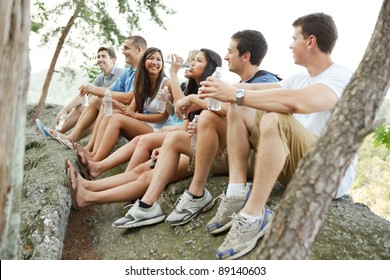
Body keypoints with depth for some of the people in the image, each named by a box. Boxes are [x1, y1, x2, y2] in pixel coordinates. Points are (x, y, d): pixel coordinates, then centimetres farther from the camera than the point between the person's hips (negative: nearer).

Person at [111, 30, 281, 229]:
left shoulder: (265, 81, -10)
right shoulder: (241, 85, 20)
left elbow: (230, 108, -28)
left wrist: (193, 98, -16)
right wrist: (201, 129, 4)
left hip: (253, 154, -9)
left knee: (208, 116, -30)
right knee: (174, 138, 2)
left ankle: (197, 195, -19)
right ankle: (148, 205, -10)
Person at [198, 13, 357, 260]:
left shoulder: (342, 78, -15)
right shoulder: (301, 79, 13)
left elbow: (297, 101, -36)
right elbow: (252, 89, 10)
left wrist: (236, 94, -30)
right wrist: (200, 96, 4)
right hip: (294, 165, 8)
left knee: (274, 119, -35)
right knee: (238, 110, 0)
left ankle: (254, 217, -28)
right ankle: (237, 195, -13)